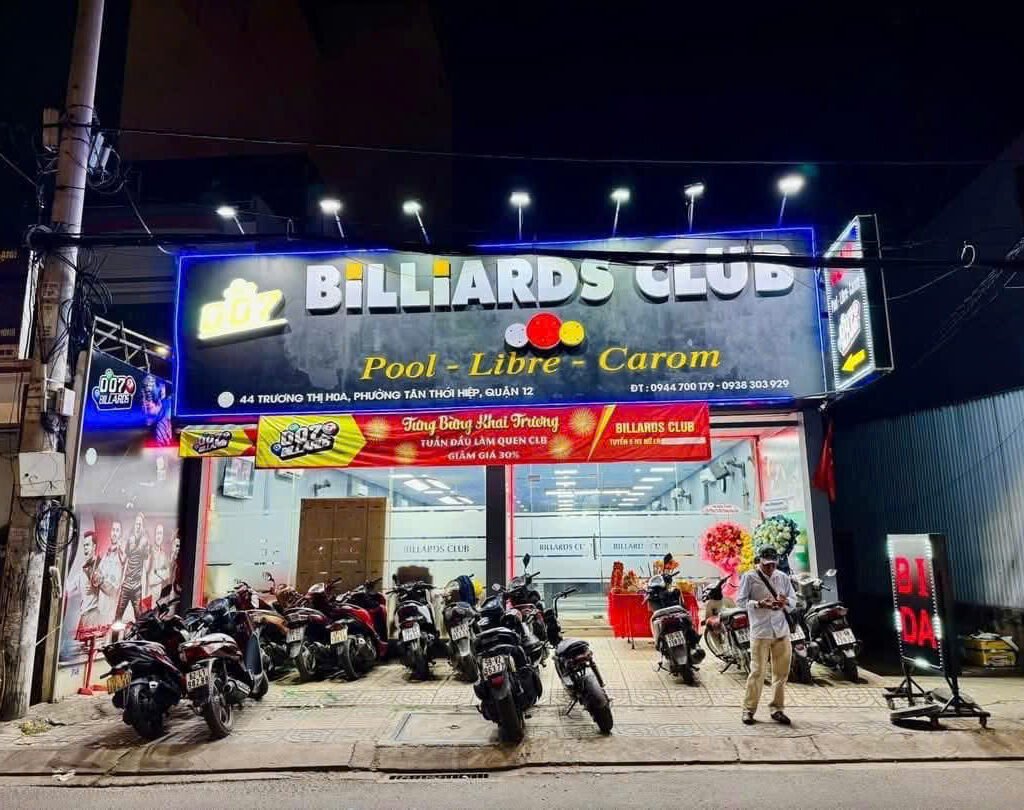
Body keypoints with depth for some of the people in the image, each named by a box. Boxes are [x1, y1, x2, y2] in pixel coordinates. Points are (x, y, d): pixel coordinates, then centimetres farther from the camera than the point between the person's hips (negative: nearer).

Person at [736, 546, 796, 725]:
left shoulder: (783, 577, 9)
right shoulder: (749, 577, -3)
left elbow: (794, 601, 13)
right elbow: (740, 601, -4)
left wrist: (785, 601, -10)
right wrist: (759, 604, -19)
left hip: (781, 631, 5)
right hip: (760, 631, -4)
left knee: (781, 672, 9)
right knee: (757, 672, -4)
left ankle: (777, 709, 23)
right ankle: (749, 709, 8)